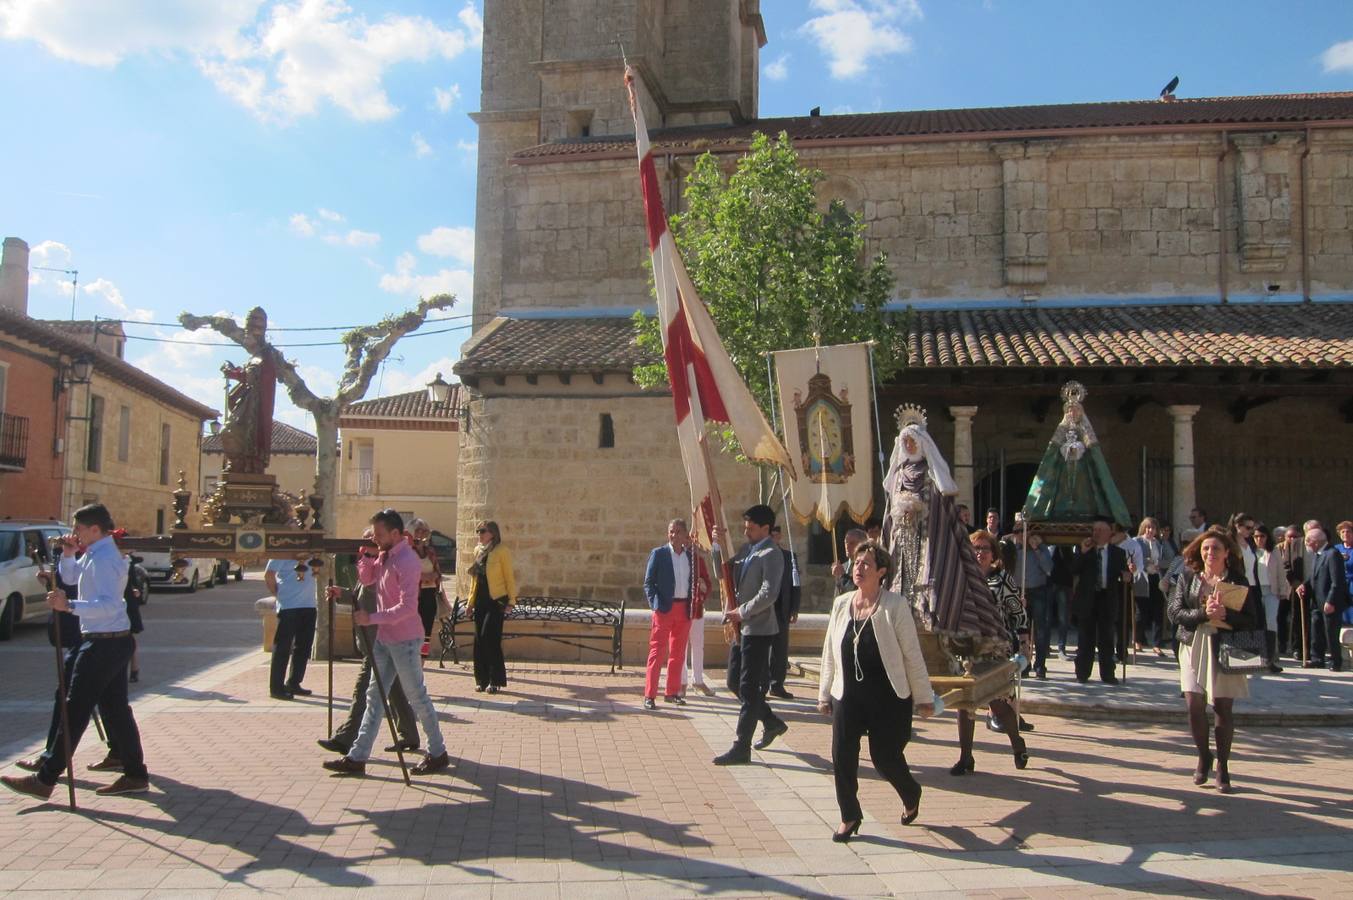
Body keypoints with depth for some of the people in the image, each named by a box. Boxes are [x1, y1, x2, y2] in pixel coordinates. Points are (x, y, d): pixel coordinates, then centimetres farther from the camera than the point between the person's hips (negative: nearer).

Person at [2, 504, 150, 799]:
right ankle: (135, 775, 16)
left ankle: (44, 780, 2)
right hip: (116, 641, 10)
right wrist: (68, 555, 12)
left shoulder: (104, 558, -18)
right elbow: (71, 576, 30)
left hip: (103, 644, -10)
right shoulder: (96, 554, 15)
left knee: (75, 710, -4)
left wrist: (70, 605, -34)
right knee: (115, 708, 12)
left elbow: (109, 604, -29)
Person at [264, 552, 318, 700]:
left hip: (308, 605, 7)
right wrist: (276, 593, -4)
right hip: (288, 605, -6)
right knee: (283, 648, -1)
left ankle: (293, 683, 25)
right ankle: (276, 688, 6)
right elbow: (269, 574, -11)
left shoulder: (310, 553, 11)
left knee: (303, 647, 12)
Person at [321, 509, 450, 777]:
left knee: (417, 697, 1)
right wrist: (365, 554, 1)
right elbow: (366, 579, 16)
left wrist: (370, 618, -26)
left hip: (404, 639, -9)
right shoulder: (384, 554, 8)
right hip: (384, 637, 9)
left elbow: (408, 607, -26)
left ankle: (438, 753, 15)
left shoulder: (406, 560, -21)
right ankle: (357, 757, 15)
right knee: (375, 695, 10)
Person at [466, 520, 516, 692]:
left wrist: (511, 600, -11)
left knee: (490, 639, -11)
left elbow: (509, 576, -7)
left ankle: (495, 681, -2)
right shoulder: (478, 551, 12)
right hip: (480, 600, 7)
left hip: (496, 600, -7)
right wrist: (471, 601, 15)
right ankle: (482, 680, 14)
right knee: (479, 640, 6)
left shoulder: (501, 551, -8)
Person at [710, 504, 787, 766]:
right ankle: (771, 722, 32)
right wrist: (719, 545, 1)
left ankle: (741, 749, 3)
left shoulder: (771, 555, -14)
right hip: (742, 627, 9)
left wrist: (741, 611, -17)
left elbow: (769, 594, -23)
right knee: (736, 681, 16)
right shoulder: (747, 549, 12)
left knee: (749, 688, -4)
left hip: (758, 629, -9)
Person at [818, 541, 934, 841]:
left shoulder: (895, 606, -9)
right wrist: (824, 694, 13)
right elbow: (829, 653, 11)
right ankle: (849, 817, 21)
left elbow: (912, 654, -6)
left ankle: (911, 796, 37)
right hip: (847, 696, 4)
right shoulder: (841, 604, 4)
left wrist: (923, 697, -3)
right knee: (842, 757, 1)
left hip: (889, 698, -4)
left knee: (885, 757, 4)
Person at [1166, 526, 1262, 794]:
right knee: (1194, 705, -5)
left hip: (1226, 648, -1)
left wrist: (1225, 614, -21)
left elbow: (1251, 619, -4)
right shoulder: (1187, 578, 5)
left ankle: (1222, 765, 17)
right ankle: (1203, 756, 20)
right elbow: (1174, 612, -3)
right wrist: (1203, 614, -18)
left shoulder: (1238, 581, 2)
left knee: (1223, 707, 0)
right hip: (1194, 646, 1)